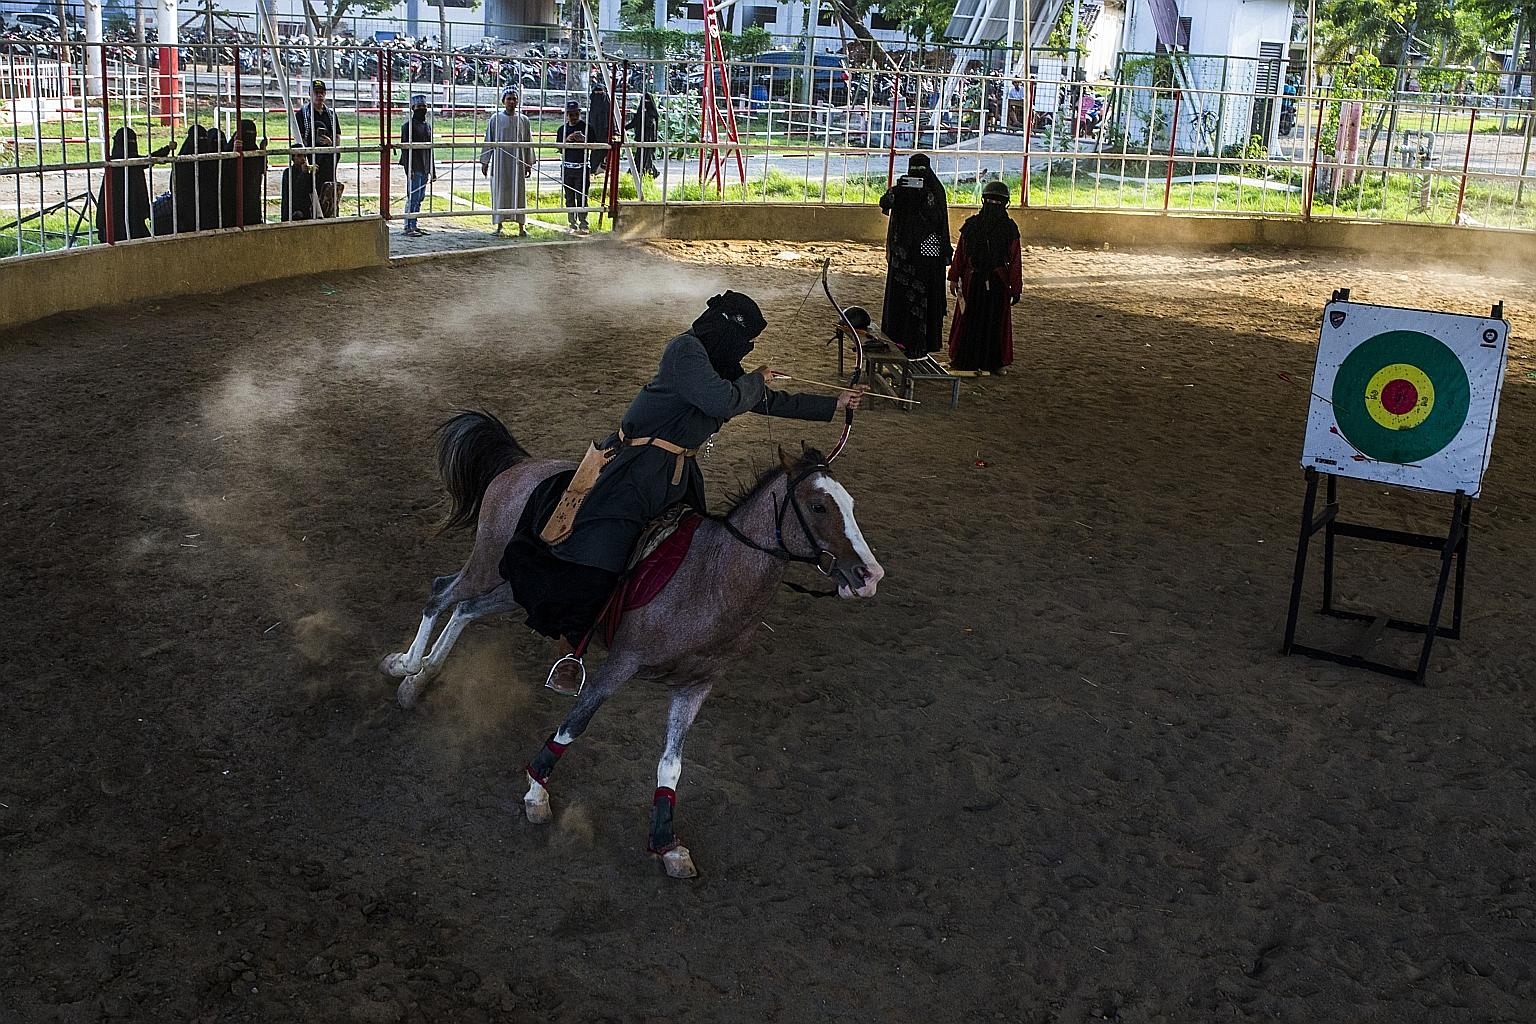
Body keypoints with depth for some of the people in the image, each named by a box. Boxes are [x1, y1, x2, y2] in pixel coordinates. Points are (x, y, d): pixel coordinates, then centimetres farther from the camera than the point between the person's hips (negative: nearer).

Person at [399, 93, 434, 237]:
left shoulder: (428, 125, 16)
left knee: (420, 197, 11)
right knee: (413, 197, -8)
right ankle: (408, 227, -4)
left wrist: (432, 168, 17)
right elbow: (404, 147, -12)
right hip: (414, 168, -8)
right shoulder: (408, 125, -7)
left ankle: (413, 226, 18)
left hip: (425, 168, 8)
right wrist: (408, 168, -19)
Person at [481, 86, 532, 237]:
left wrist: (529, 164, 6)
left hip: (518, 163, 1)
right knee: (499, 193, 2)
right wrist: (485, 162, -1)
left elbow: (528, 143, 9)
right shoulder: (495, 118, 1)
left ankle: (521, 226, 5)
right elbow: (488, 141, 3)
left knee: (519, 193, 2)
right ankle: (499, 225, 9)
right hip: (499, 163, -1)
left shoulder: (523, 120, 5)